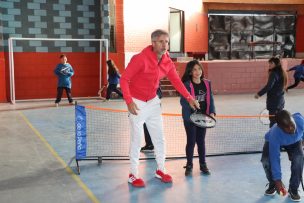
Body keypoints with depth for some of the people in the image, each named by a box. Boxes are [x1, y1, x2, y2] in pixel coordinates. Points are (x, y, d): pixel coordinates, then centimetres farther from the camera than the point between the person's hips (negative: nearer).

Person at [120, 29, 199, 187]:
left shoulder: (167, 62, -4)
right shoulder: (140, 59, -23)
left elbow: (176, 80, 4)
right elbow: (124, 79, -21)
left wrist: (189, 97, -6)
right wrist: (129, 101, -30)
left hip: (153, 102, 6)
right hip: (137, 103, -6)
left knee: (159, 137, 11)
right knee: (136, 139, 0)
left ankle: (160, 170, 27)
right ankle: (133, 175, 15)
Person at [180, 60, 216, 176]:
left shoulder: (207, 84, 2)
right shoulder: (186, 85, -13)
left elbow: (210, 100, 5)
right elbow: (183, 102, -15)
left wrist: (212, 112, -6)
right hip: (190, 117, -4)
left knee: (201, 141, 15)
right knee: (191, 141, 5)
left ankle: (203, 164, 26)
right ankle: (189, 165, 20)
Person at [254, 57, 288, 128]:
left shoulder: (274, 74, -16)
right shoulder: (282, 73, 11)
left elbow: (268, 86, -26)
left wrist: (259, 94, -20)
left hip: (274, 101, -9)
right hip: (280, 100, 9)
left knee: (273, 120, -6)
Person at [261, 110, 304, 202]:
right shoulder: (274, 135, -44)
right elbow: (275, 159, -36)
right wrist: (277, 179, -34)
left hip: (294, 141, 2)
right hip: (274, 142, -2)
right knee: (266, 160, -25)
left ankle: (293, 189, -6)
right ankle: (273, 184, 6)